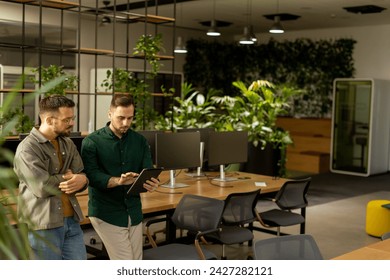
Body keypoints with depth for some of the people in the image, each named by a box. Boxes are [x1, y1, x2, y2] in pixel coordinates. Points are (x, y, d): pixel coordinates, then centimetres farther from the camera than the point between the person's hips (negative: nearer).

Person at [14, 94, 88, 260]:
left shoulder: (68, 144, 11)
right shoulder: (27, 149, -12)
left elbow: (82, 176, 8)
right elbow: (42, 187, -21)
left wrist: (80, 181, -17)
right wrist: (67, 178, -4)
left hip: (72, 221, 7)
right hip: (43, 226, -6)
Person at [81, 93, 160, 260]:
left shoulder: (140, 141, 8)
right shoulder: (92, 142, -6)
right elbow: (92, 176, -17)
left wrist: (151, 183, -25)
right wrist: (118, 181, -35)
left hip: (134, 212, 5)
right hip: (106, 213, -5)